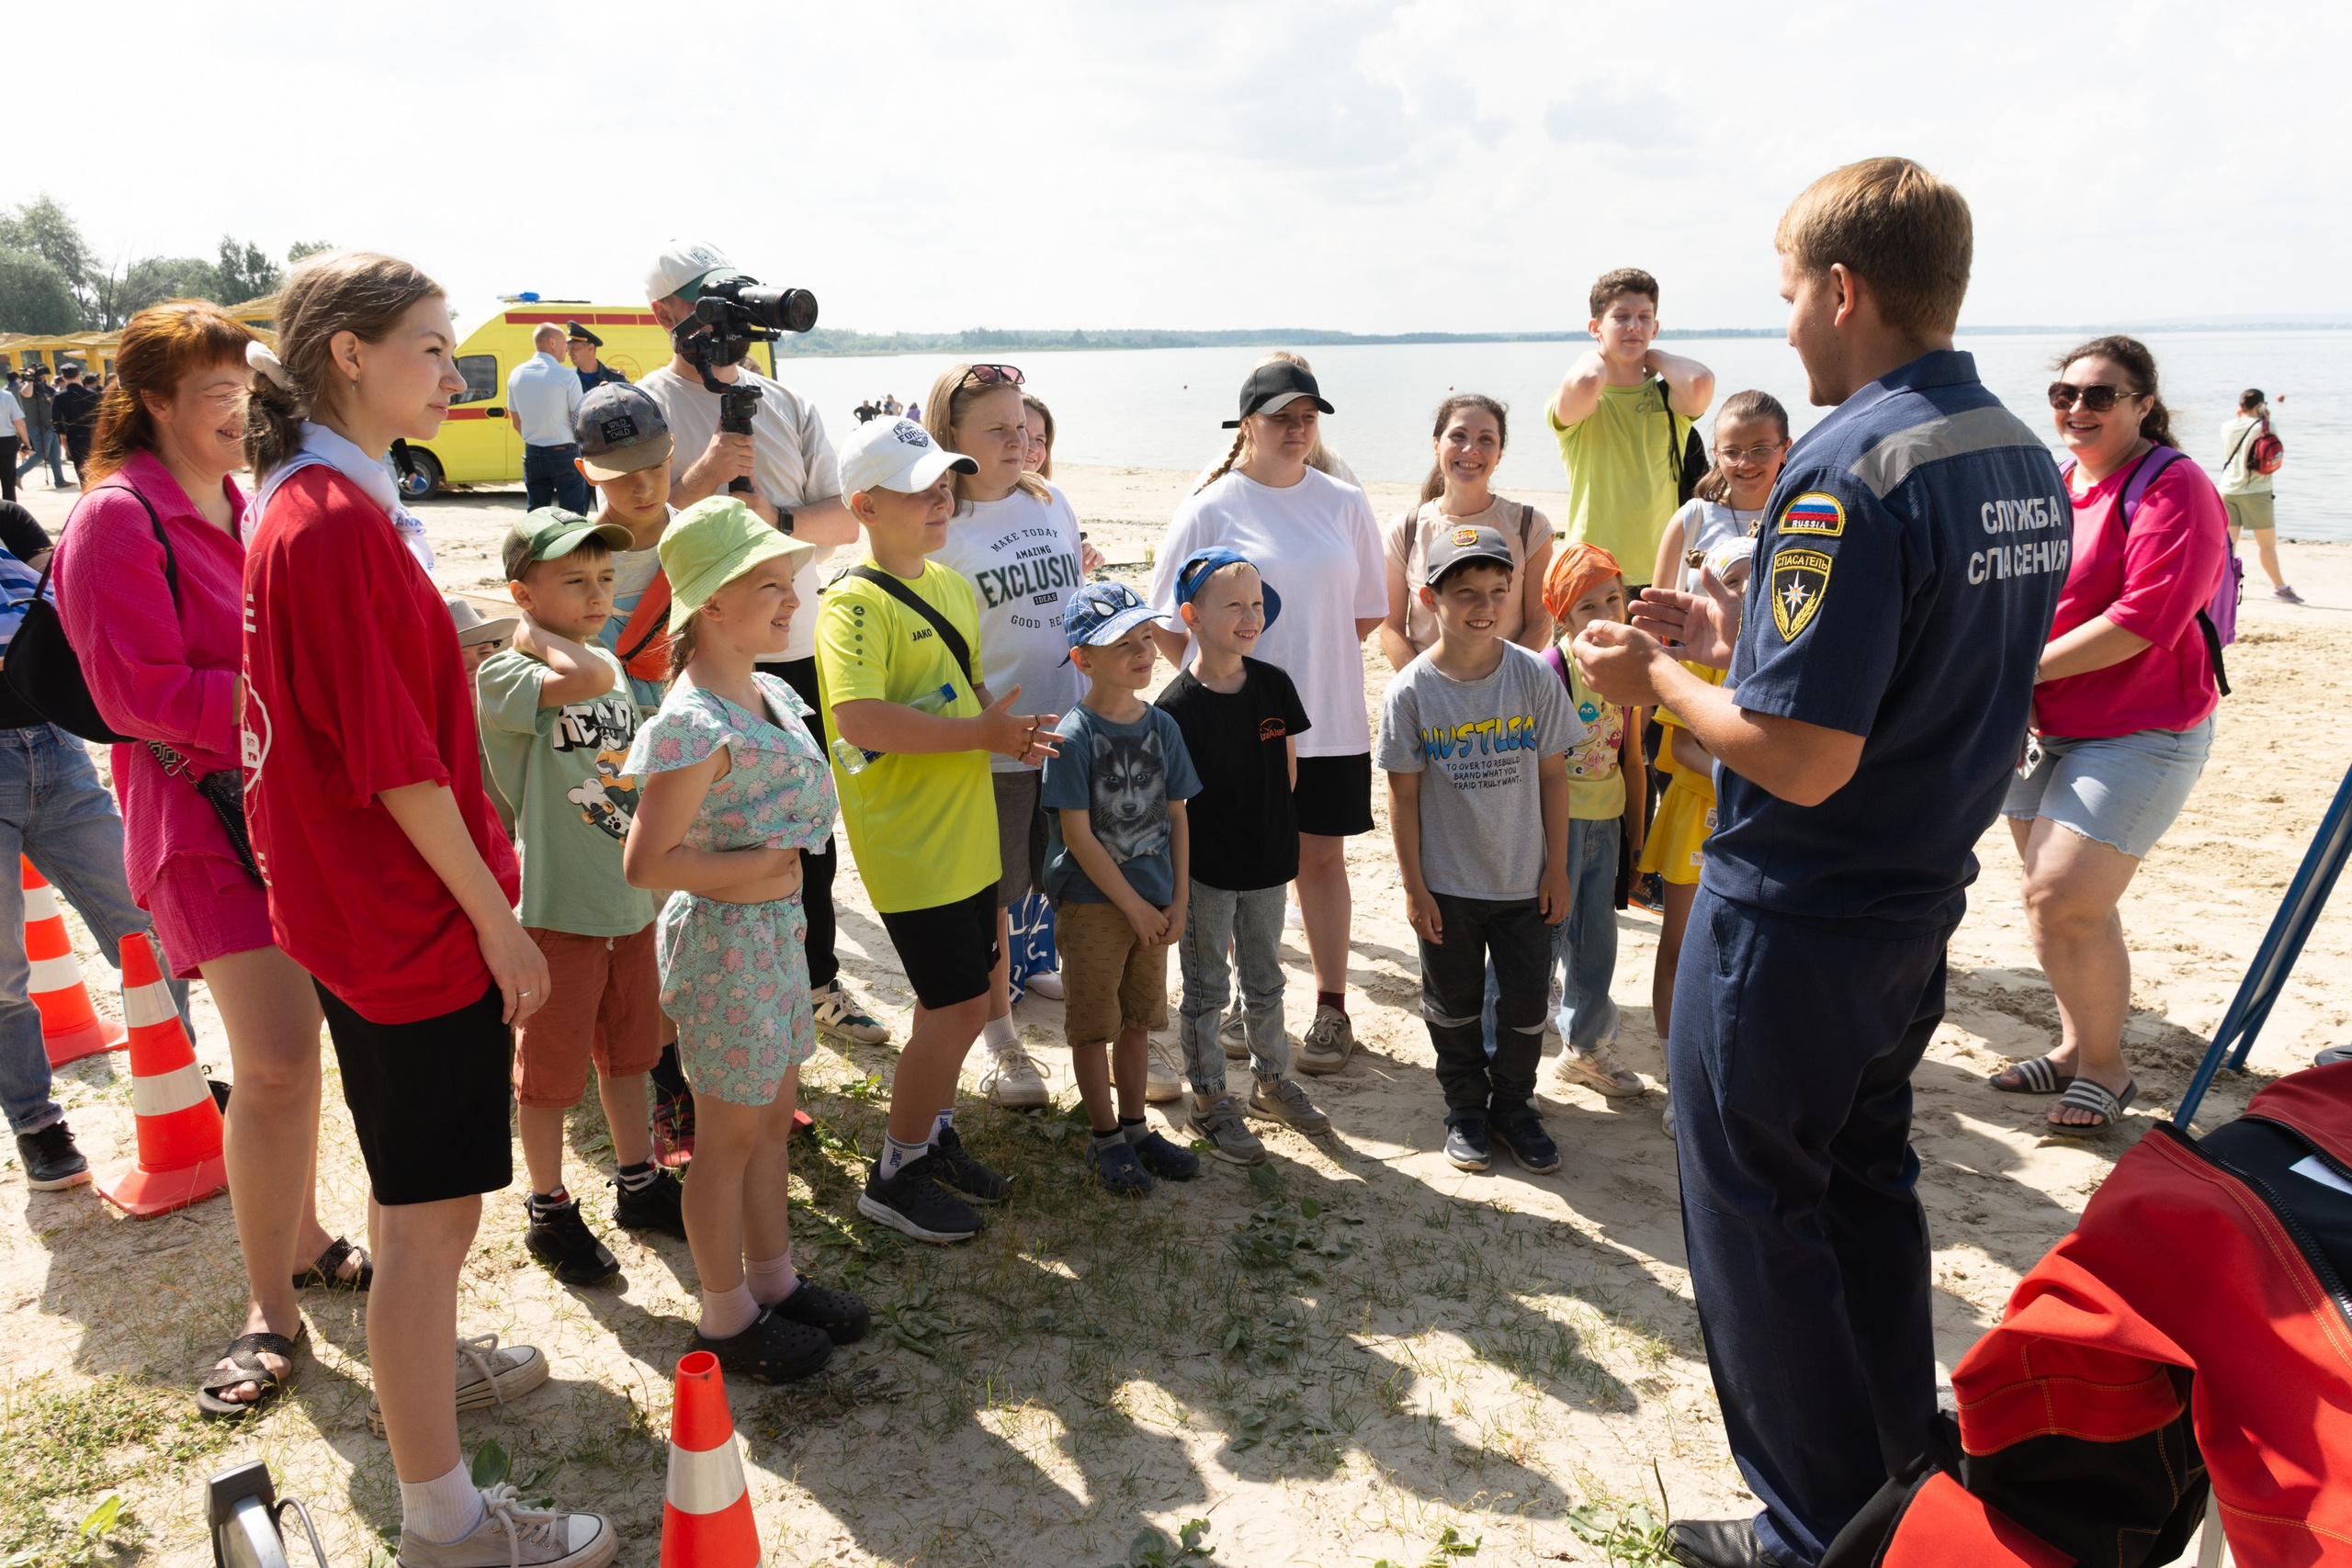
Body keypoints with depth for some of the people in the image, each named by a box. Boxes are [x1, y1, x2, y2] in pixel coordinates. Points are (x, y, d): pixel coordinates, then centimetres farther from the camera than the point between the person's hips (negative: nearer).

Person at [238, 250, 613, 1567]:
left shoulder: (309, 505, 10)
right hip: (415, 914, -10)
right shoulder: (339, 523, -22)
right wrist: (497, 915, -17)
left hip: (375, 902, 10)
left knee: (428, 1193, 27)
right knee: (432, 1208, 1)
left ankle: (428, 1358, 49)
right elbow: (394, 757, -23)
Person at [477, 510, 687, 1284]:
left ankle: (638, 1183, 37)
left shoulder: (610, 666, 7)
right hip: (557, 909, -7)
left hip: (631, 900, 7)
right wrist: (538, 631, -20)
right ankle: (548, 1212, 27)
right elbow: (585, 680, -39)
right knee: (549, 1072, 9)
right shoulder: (503, 678, -17)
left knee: (628, 1052, 21)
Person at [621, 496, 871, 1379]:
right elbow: (648, 862, -25)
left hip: (777, 928, 9)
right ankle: (726, 1318, 26)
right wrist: (756, 868, -19)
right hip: (724, 940, -9)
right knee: (730, 1135, 7)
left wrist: (777, 872, 4)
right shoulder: (697, 725, -24)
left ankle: (773, 1279, 37)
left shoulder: (772, 695, 5)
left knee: (774, 1115, 20)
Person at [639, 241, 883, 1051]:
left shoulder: (788, 403, 9)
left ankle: (816, 979, 30)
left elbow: (844, 520, 2)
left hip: (800, 651, 4)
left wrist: (776, 517, -16)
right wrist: (707, 472, -22)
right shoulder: (647, 406, -4)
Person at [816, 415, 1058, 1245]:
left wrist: (1009, 729, 3)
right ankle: (895, 1176, 14)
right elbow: (859, 719, -29)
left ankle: (934, 1137, 37)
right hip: (909, 843, -9)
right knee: (958, 1005, -4)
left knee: (956, 999, 18)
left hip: (966, 834, 9)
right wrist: (981, 734, -23)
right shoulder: (855, 603, -16)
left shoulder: (952, 585, 11)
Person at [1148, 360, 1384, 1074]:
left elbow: (1367, 611, 12)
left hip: (1329, 720, 2)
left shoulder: (1344, 504, 5)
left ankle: (1331, 1007, 20)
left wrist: (1315, 660, 3)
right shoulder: (1210, 507, -3)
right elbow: (1166, 621, -1)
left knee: (1322, 858, 9)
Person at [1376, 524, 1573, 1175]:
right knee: (1453, 1005, 15)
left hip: (1524, 881, 1)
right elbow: (1404, 792, -7)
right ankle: (1466, 1108, 35)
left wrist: (1557, 869, 0)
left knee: (1526, 1001, 12)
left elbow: (1553, 775, -2)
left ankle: (1514, 1104, 34)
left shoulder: (1533, 676, -9)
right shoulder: (1411, 690, -13)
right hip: (1447, 884, -1)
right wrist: (1414, 886, -6)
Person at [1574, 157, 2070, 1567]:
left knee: (1758, 1212, 7)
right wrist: (1740, 635, 12)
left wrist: (1658, 679, -11)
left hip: (1795, 923, -9)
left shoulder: (1852, 468, -24)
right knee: (1868, 1189, 23)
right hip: (1922, 902, 9)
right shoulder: (2025, 460, 6)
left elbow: (1801, 760, -27)